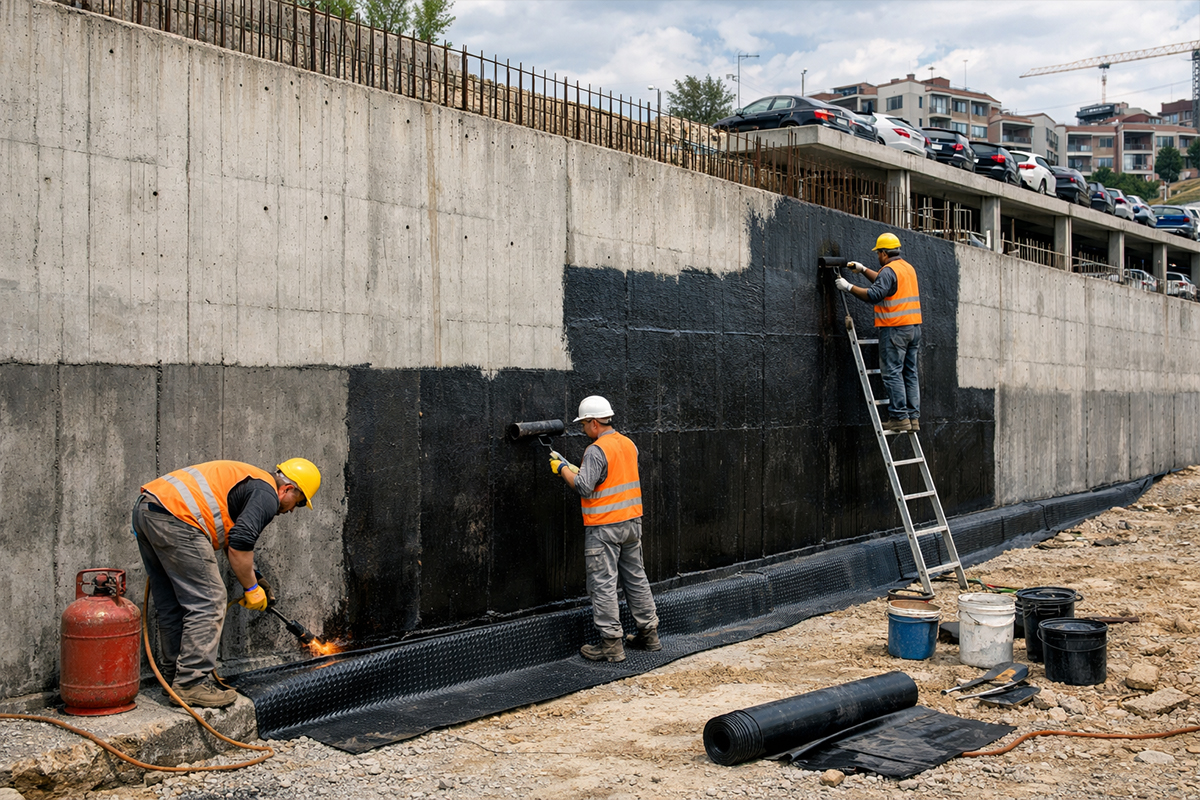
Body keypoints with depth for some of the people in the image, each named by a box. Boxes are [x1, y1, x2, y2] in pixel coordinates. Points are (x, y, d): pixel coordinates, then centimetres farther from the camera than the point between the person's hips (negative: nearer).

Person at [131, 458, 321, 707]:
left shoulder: (248, 480, 29)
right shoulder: (267, 496, -2)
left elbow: (231, 538, 39)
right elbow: (239, 545, -13)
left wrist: (252, 577, 40)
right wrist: (251, 587, 0)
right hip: (175, 519, -11)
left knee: (173, 605, 17)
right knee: (207, 602, -4)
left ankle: (176, 679, 24)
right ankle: (191, 684, -4)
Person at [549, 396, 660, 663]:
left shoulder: (596, 451, -16)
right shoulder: (629, 444, 9)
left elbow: (584, 487, -21)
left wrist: (562, 469, -7)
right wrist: (578, 470, 17)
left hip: (604, 527, -8)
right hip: (632, 521, 8)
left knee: (603, 583, -2)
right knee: (635, 577, 16)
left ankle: (611, 643, -1)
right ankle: (649, 633, 23)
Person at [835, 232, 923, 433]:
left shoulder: (889, 270, -11)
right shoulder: (908, 268, 19)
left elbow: (874, 295, -20)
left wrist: (848, 287, -13)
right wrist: (863, 269, 34)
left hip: (895, 329, -9)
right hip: (913, 327, 9)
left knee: (892, 373, -6)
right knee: (910, 373, 10)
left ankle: (900, 417, -9)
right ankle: (913, 417, 9)